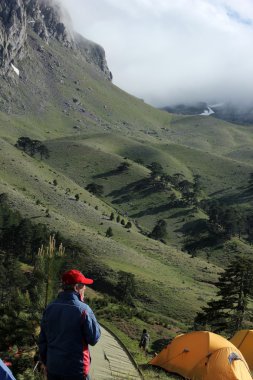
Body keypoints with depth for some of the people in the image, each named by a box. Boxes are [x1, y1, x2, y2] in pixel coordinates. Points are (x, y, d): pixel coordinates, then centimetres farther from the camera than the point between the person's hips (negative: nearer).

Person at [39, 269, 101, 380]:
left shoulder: (50, 308, 1)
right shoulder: (83, 309, -16)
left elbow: (42, 340, 8)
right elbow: (94, 339, -10)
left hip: (53, 368, 6)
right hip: (75, 370, -6)